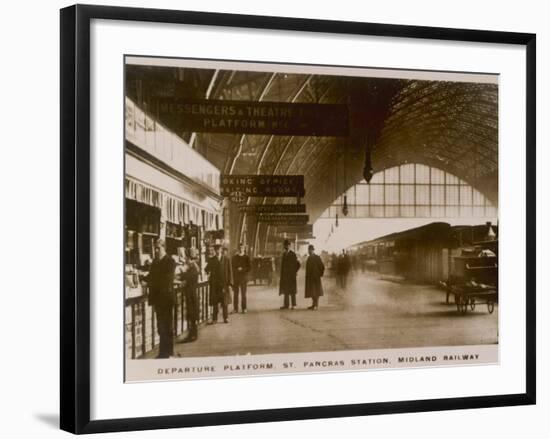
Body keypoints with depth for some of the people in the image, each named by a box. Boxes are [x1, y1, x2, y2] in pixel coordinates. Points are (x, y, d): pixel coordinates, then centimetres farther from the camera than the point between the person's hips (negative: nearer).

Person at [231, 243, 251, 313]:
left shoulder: (246, 257, 4)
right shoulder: (234, 257, 10)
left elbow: (248, 268, 1)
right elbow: (232, 268, 9)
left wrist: (242, 269, -10)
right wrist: (237, 269, -4)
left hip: (243, 278, -1)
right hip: (236, 278, 2)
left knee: (243, 294, -2)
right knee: (235, 294, 0)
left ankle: (244, 308, 3)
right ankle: (235, 308, 5)